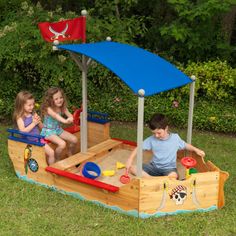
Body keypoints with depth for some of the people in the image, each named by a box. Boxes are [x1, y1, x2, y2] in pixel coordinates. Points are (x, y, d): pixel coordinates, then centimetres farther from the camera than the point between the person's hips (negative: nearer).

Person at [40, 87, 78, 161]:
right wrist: (64, 121, -63)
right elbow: (55, 116, -44)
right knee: (62, 144, -27)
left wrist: (70, 118, -45)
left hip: (58, 129, 7)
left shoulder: (63, 108, -4)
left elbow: (69, 114, -19)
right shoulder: (48, 109, -24)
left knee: (74, 140, -2)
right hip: (48, 131, -7)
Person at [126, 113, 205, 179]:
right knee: (132, 168, -18)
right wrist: (130, 159, -18)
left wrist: (196, 150, -3)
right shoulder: (151, 139, -4)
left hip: (168, 168, -2)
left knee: (173, 175, -40)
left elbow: (185, 145, 11)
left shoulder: (175, 138, -5)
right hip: (154, 167, 3)